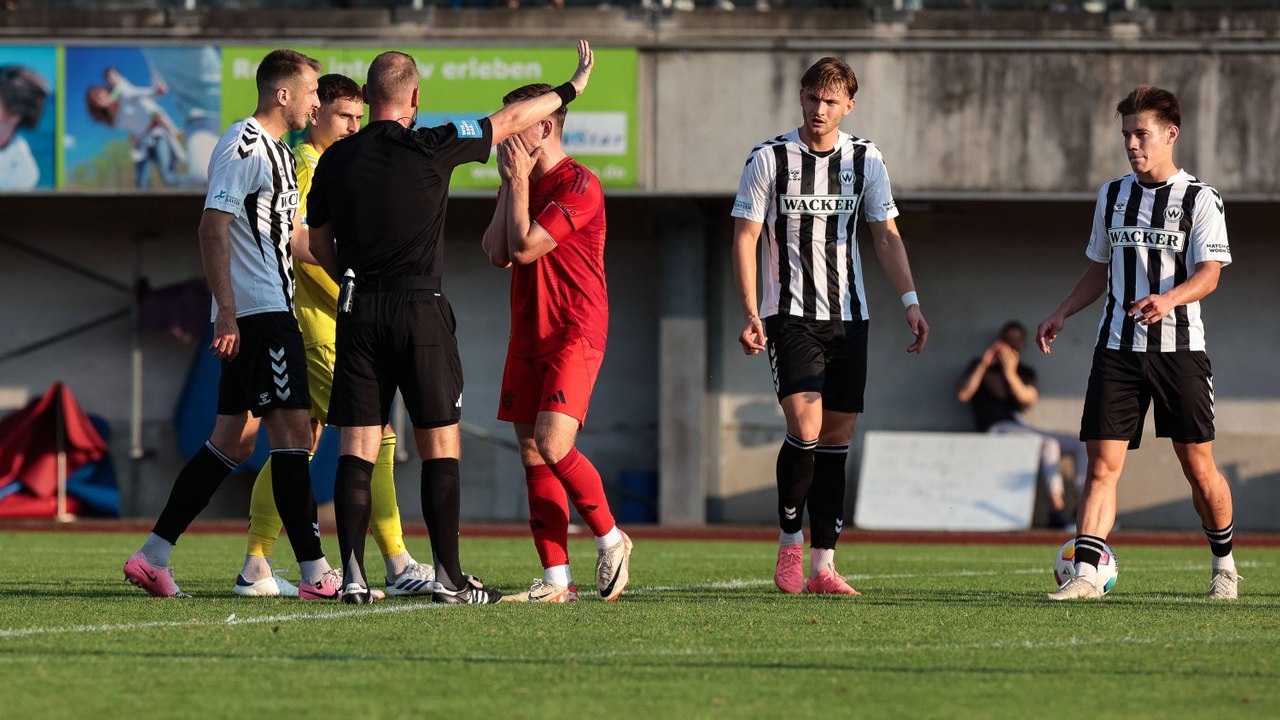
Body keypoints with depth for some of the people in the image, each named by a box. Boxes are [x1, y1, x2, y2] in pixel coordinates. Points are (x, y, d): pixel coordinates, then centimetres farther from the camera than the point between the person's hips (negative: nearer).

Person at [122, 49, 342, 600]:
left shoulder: (275, 150, 20)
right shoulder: (243, 144, -11)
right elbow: (213, 228, -18)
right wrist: (227, 311, -23)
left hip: (269, 311, 10)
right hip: (259, 310, -10)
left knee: (233, 440, 9)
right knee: (291, 433, -11)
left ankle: (152, 556, 11)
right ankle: (316, 575, -12)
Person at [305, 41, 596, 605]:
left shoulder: (335, 161, 5)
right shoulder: (430, 148, -6)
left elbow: (321, 247, 14)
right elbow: (510, 121, 5)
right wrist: (570, 88, 19)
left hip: (358, 313, 3)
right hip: (420, 311, -3)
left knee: (357, 446, 3)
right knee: (440, 446, 2)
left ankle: (353, 576, -5)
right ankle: (448, 578, 1)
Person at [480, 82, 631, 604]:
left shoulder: (578, 185, -11)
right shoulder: (519, 183, 15)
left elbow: (524, 247, -17)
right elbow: (498, 253, 3)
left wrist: (520, 180, -9)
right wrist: (510, 183, 2)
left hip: (574, 335, -8)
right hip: (528, 336, 8)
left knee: (553, 445, -19)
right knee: (531, 456, 2)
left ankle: (611, 540, 3)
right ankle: (556, 580, 3)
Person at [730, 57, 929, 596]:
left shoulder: (865, 160, 5)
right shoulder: (769, 159, -3)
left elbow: (886, 235, 9)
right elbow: (745, 238, -2)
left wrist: (910, 301, -4)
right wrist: (751, 315, -12)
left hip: (848, 317, 4)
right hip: (790, 315, -4)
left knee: (837, 437, 3)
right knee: (806, 425, -19)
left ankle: (822, 565, 7)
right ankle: (790, 542, -1)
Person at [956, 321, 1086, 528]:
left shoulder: (1025, 372, 22)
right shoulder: (981, 367, 13)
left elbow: (1028, 400, 1)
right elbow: (963, 395, -5)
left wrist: (1011, 374, -11)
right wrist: (984, 364, -8)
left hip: (1022, 427, 6)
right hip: (997, 429, -6)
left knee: (1080, 445, -8)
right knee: (1049, 444, -32)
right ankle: (1057, 511, -42)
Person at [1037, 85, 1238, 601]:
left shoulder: (1200, 200, -2)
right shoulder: (1112, 196, 12)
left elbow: (1209, 272, -13)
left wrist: (1169, 299, -32)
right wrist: (1062, 314, 8)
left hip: (1179, 350, -3)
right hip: (1117, 349, 3)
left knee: (1199, 469, 3)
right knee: (1102, 465, -9)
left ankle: (1224, 565, 24)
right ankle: (1086, 574, -16)